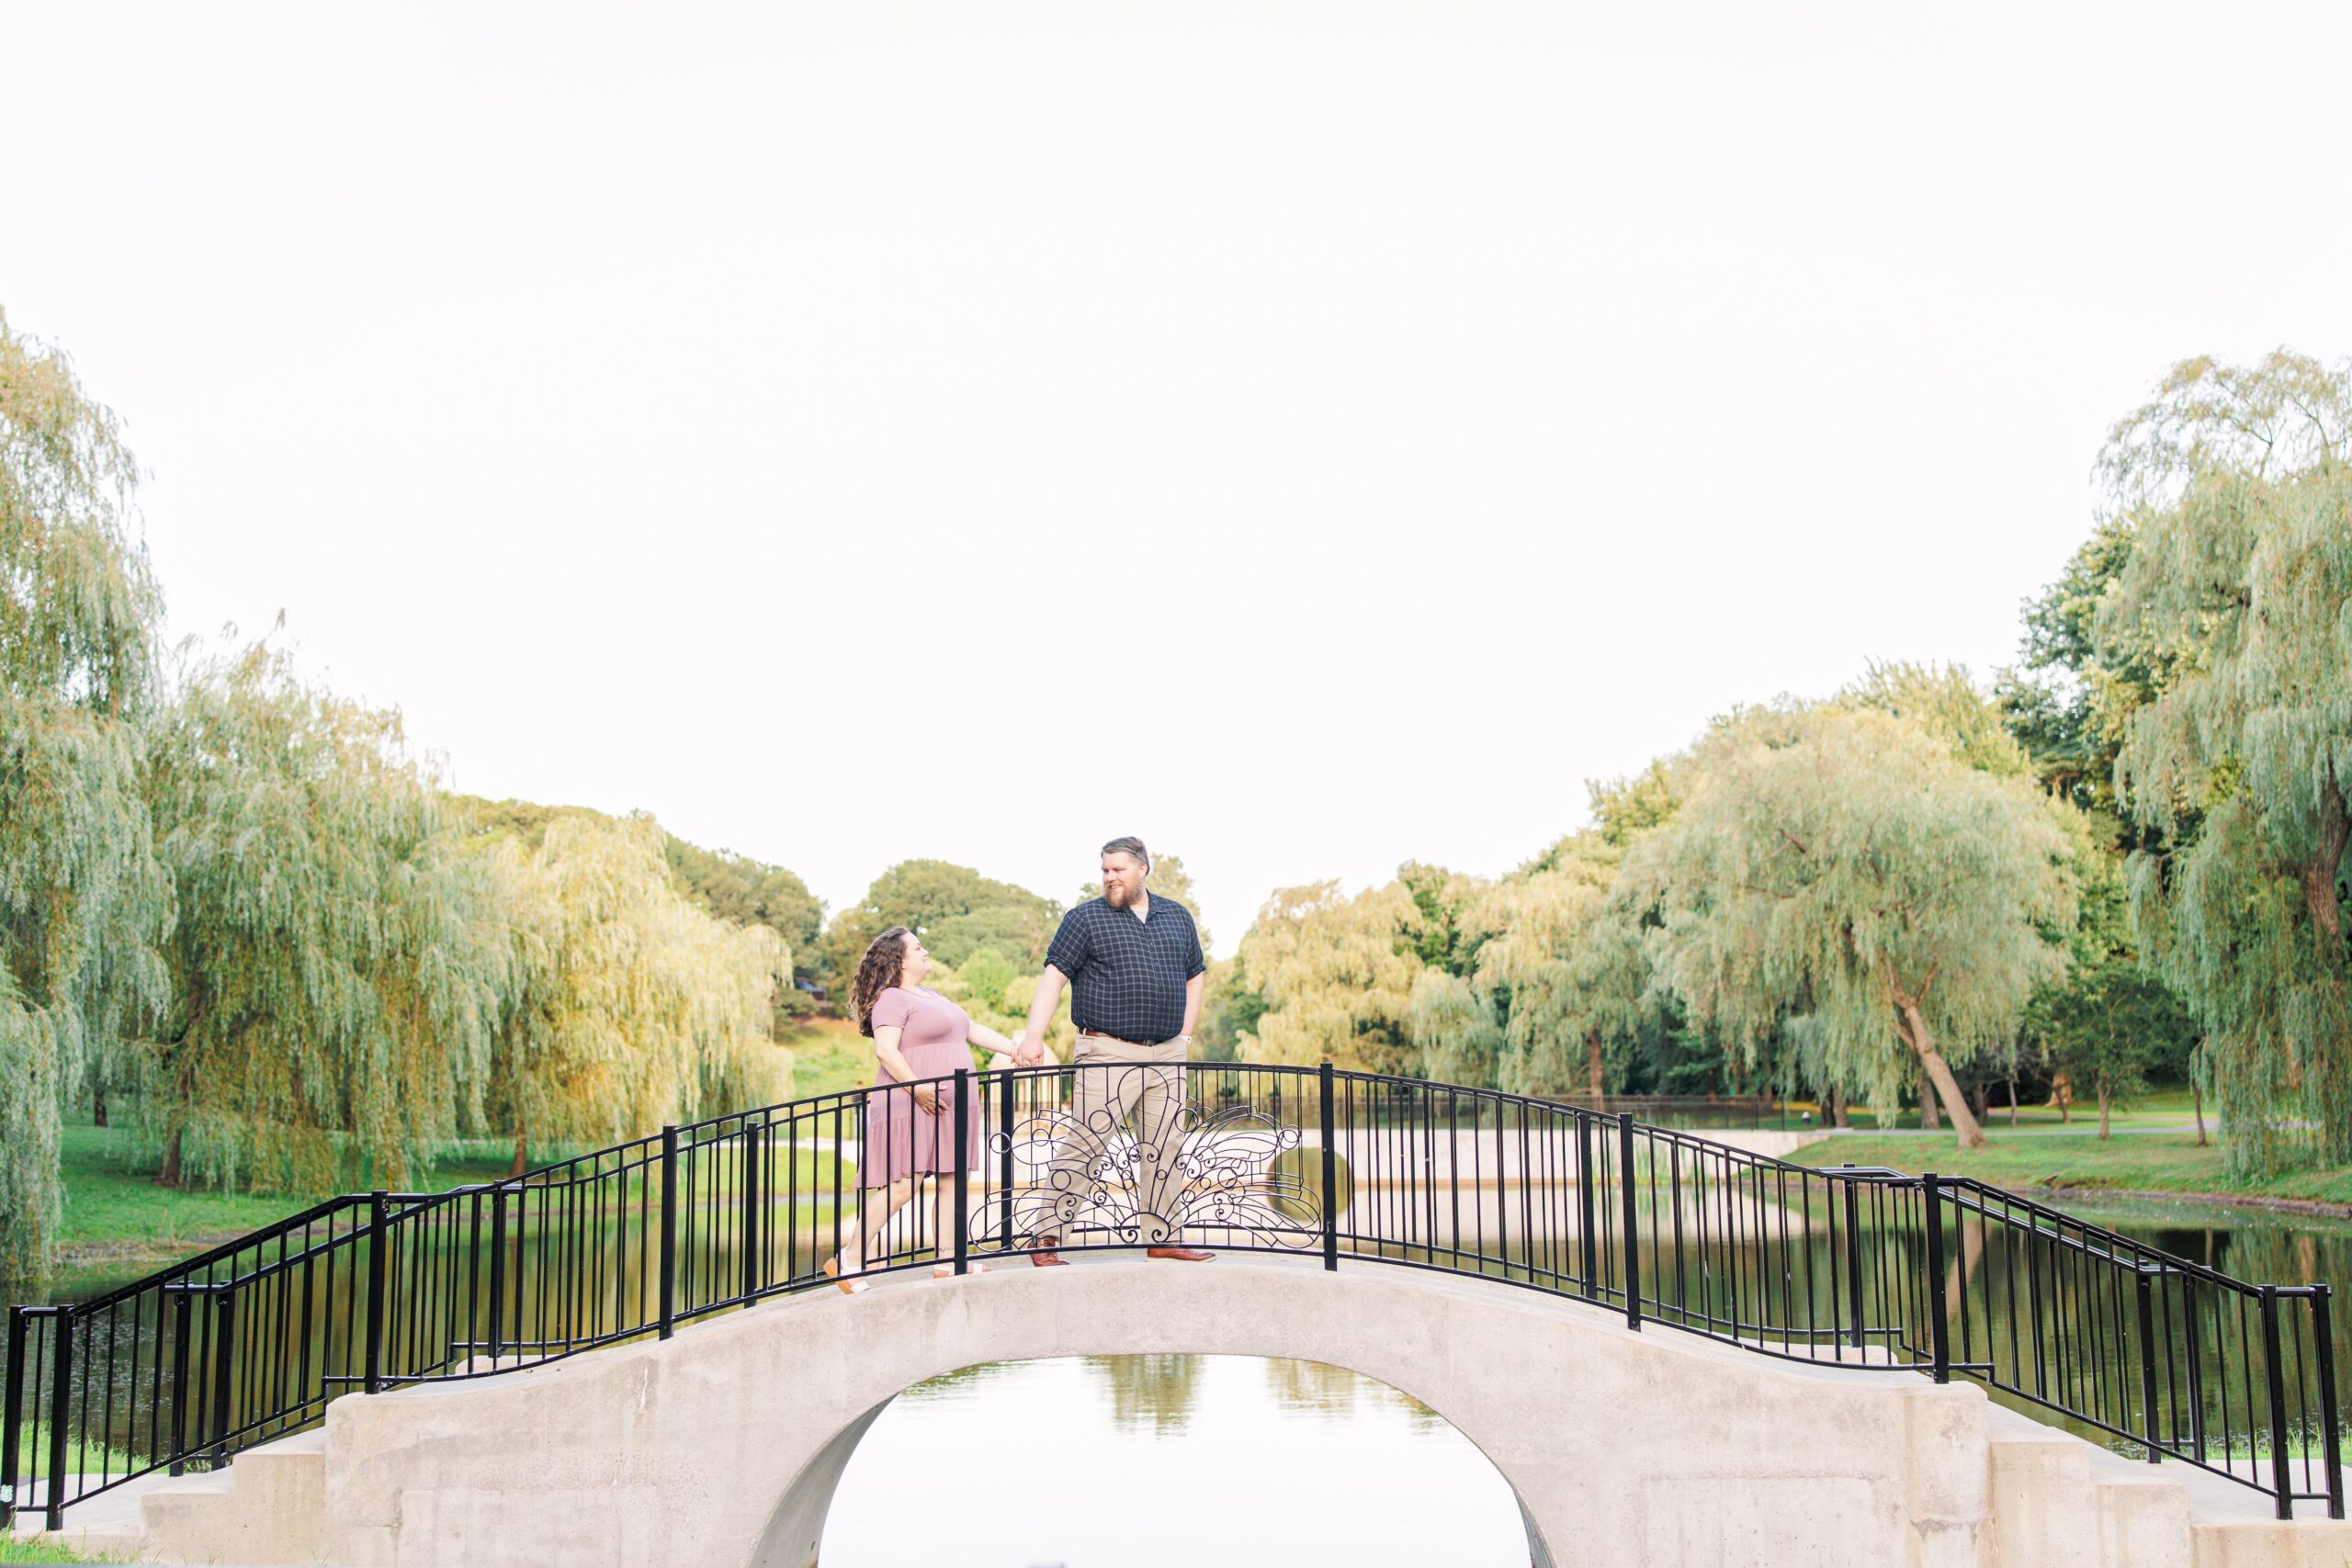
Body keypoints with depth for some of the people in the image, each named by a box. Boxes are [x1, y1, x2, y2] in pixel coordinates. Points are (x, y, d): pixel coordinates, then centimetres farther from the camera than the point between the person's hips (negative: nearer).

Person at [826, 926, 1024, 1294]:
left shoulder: (931, 996, 23)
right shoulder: (892, 999, -9)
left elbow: (972, 1029, 27)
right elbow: (885, 1050, -21)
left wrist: (1014, 1049, 19)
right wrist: (916, 1087, -28)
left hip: (946, 1108, 10)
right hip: (913, 1107, -10)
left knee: (951, 1180, 5)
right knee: (903, 1185, -13)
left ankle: (946, 1261, 8)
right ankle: (850, 1259, -8)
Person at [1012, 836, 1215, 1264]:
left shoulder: (1178, 917, 14)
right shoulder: (1085, 918, 0)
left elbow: (1194, 977, 23)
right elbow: (1053, 977, -7)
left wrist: (1184, 1036, 12)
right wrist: (1034, 1036, -18)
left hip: (1167, 1056, 5)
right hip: (1108, 1054, -5)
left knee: (1163, 1148, 8)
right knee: (1085, 1144, -8)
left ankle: (1161, 1237, 18)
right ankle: (1045, 1237, -2)